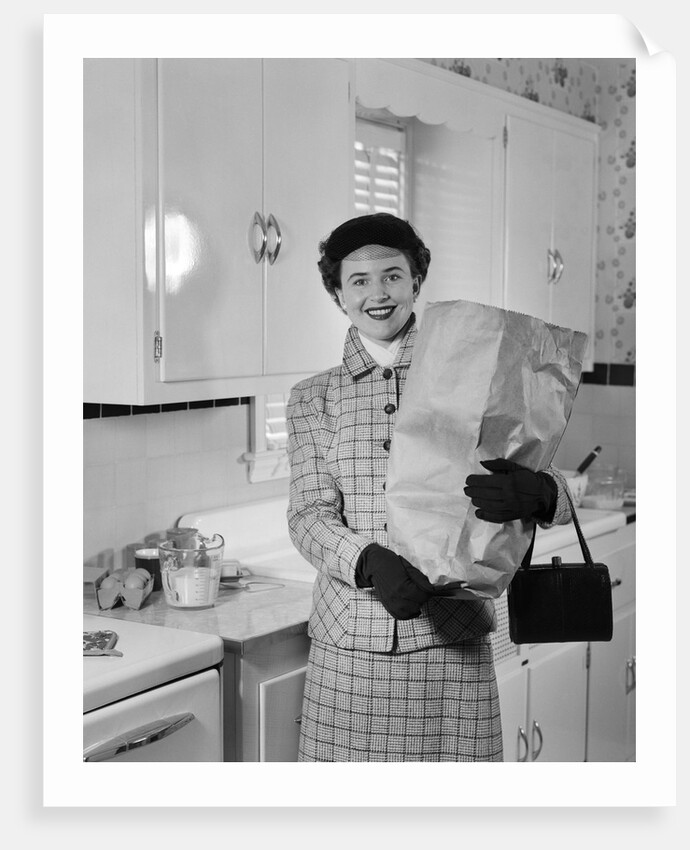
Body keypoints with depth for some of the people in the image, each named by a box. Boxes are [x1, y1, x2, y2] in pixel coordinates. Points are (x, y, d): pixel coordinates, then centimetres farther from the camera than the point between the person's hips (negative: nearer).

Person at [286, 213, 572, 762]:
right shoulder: (313, 398, 9)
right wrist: (369, 562, -22)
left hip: (452, 648, 0)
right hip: (347, 647, 1)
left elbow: (560, 496, 2)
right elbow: (309, 516, -1)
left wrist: (538, 493, -23)